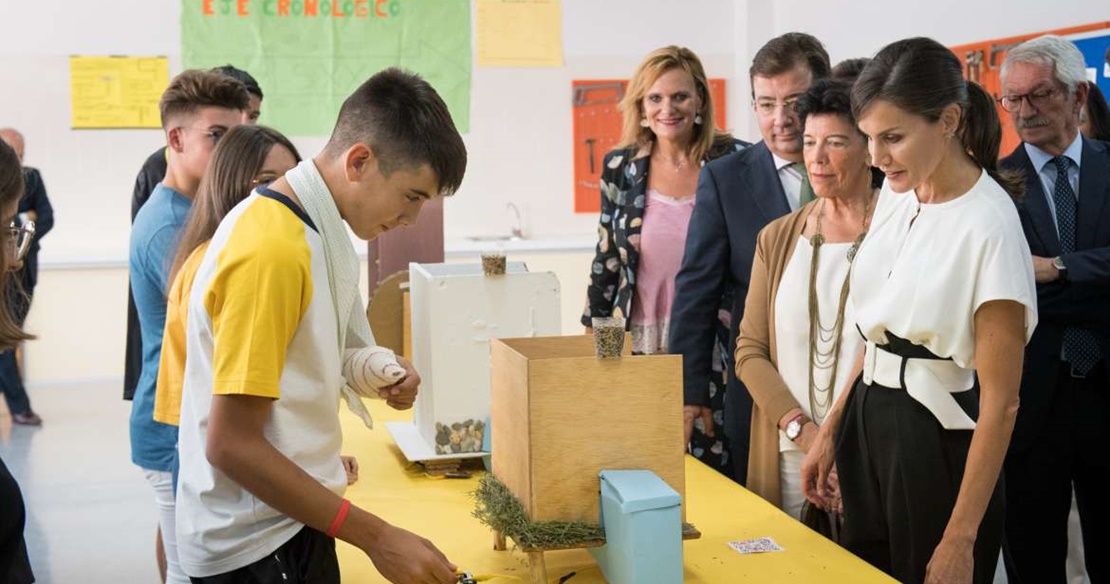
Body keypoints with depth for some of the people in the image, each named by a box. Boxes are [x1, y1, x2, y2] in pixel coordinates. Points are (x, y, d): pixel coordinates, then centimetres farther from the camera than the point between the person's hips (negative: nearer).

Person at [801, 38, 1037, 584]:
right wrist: (831, 430, 11)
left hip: (934, 441, -7)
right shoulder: (896, 191, 1)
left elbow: (1000, 402, -18)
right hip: (867, 424, 7)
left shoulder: (988, 227, -21)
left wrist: (961, 540, -17)